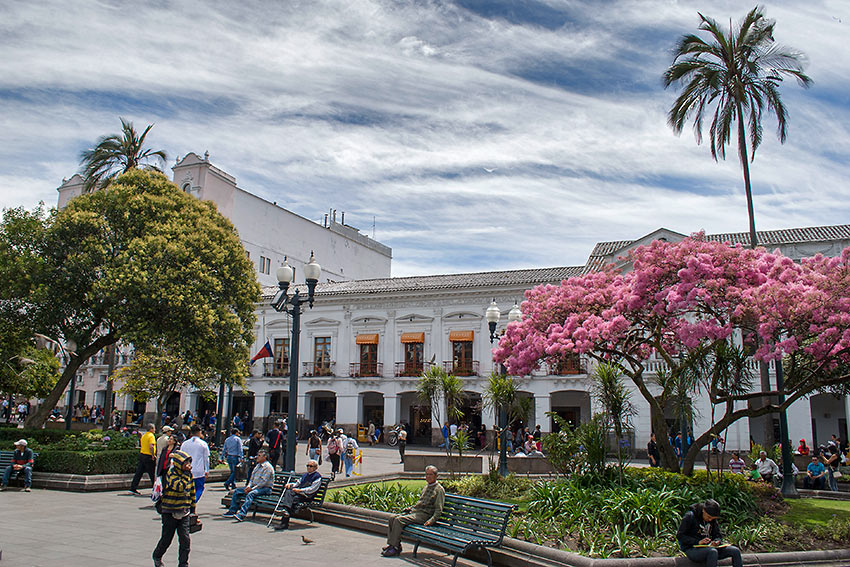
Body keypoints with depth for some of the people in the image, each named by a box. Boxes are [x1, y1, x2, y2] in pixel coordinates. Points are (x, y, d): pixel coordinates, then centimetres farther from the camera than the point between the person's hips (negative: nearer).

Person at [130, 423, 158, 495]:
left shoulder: (144, 436, 15)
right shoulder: (151, 436, -11)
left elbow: (141, 446, 18)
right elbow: (151, 446, -23)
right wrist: (153, 455, -17)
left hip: (142, 454, 8)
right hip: (148, 456, -8)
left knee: (138, 473, 8)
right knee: (152, 474, 2)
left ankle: (133, 488, 6)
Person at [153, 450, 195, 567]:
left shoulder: (188, 474, 5)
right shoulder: (171, 474, -16)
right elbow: (180, 486, -31)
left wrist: (192, 504, 19)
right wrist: (186, 473, -27)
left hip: (184, 512, 5)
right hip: (170, 512, -5)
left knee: (185, 539, -3)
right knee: (167, 538, 10)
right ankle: (157, 556, 37)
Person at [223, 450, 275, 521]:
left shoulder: (268, 467, -12)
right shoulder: (258, 466, 18)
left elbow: (263, 482, -18)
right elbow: (252, 477, 19)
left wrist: (252, 489, -20)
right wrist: (249, 486, -1)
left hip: (265, 488, -10)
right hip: (254, 486, 10)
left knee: (250, 494, -36)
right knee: (237, 491, 0)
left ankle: (242, 514, -48)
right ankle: (232, 511, -2)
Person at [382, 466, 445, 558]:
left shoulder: (439, 489, -5)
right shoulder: (427, 487, 21)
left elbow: (439, 510, -10)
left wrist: (431, 521, -21)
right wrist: (411, 508, 14)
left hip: (424, 515, -9)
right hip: (415, 510, 9)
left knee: (399, 520, -24)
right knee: (392, 518, -6)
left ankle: (394, 548, -18)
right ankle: (391, 543, -4)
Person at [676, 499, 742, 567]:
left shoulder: (712, 520, 9)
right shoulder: (690, 516, -9)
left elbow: (718, 535, 15)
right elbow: (679, 536, -11)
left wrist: (716, 541, -10)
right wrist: (698, 542, -22)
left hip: (708, 547, 6)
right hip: (692, 550, -6)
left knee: (735, 551, -12)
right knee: (713, 551, -38)